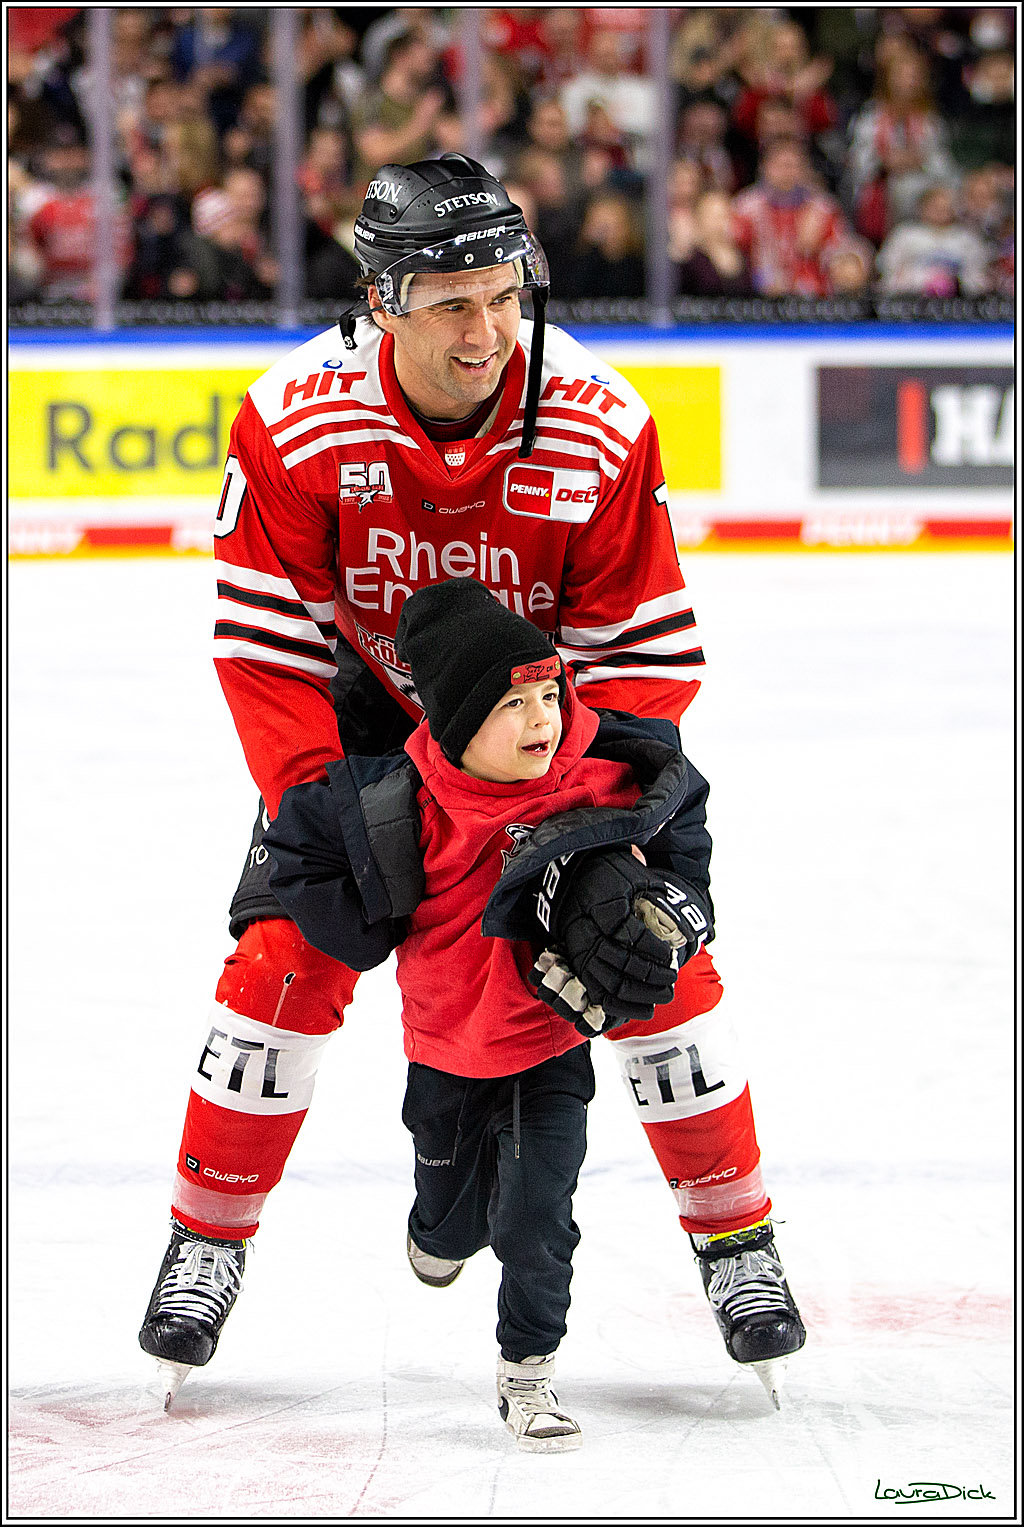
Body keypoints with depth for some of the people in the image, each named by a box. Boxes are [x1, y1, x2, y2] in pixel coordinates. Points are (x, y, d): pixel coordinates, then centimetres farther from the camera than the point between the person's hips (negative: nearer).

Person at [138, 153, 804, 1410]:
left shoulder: (601, 428, -27)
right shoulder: (296, 421, -26)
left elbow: (644, 649, -19)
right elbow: (266, 639, -19)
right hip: (364, 703, 0)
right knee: (288, 947, -10)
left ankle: (736, 1236, 6)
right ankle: (208, 1239, 5)